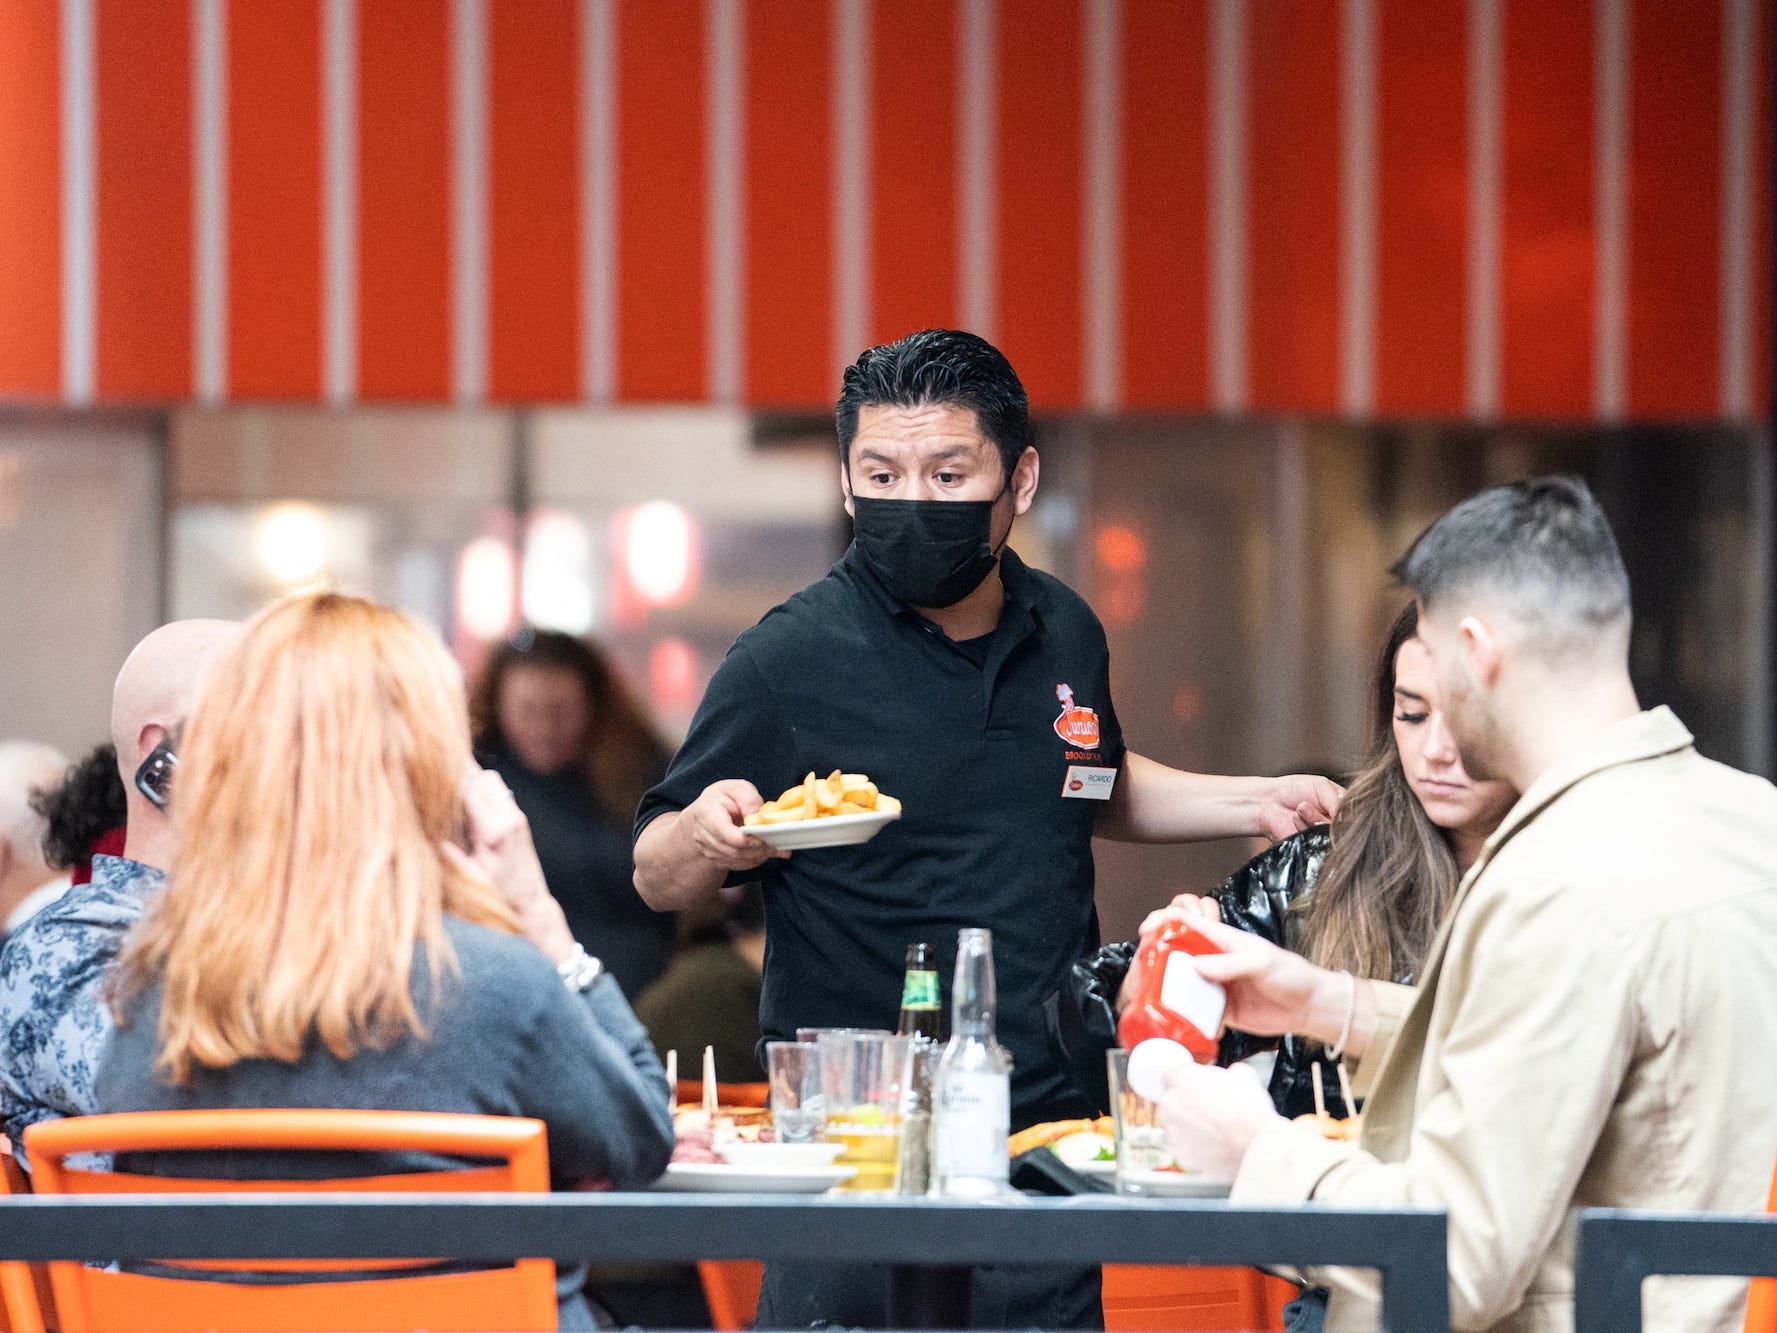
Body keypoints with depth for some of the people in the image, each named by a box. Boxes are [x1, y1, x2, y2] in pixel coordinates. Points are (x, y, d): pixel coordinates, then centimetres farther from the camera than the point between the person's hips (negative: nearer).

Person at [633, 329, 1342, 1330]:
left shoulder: (1065, 635, 8)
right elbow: (656, 879, -1)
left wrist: (1255, 803, 17)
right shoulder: (789, 662, -7)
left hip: (1053, 1126, 4)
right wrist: (706, 838, -22)